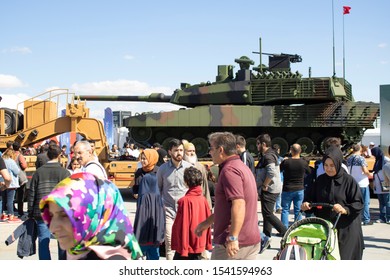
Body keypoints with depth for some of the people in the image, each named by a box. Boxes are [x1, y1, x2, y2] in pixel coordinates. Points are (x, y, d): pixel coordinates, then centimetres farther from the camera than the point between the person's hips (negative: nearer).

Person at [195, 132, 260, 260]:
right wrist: (207, 222, 27)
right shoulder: (241, 167, 16)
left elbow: (239, 204, -27)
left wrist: (233, 237, -29)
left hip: (233, 244, -9)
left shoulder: (229, 170, -16)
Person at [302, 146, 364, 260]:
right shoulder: (320, 180, 8)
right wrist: (306, 204, -6)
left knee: (343, 257, -4)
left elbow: (358, 204, -8)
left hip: (345, 229, -4)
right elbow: (310, 197, 15)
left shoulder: (348, 181, -5)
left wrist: (345, 210, -25)